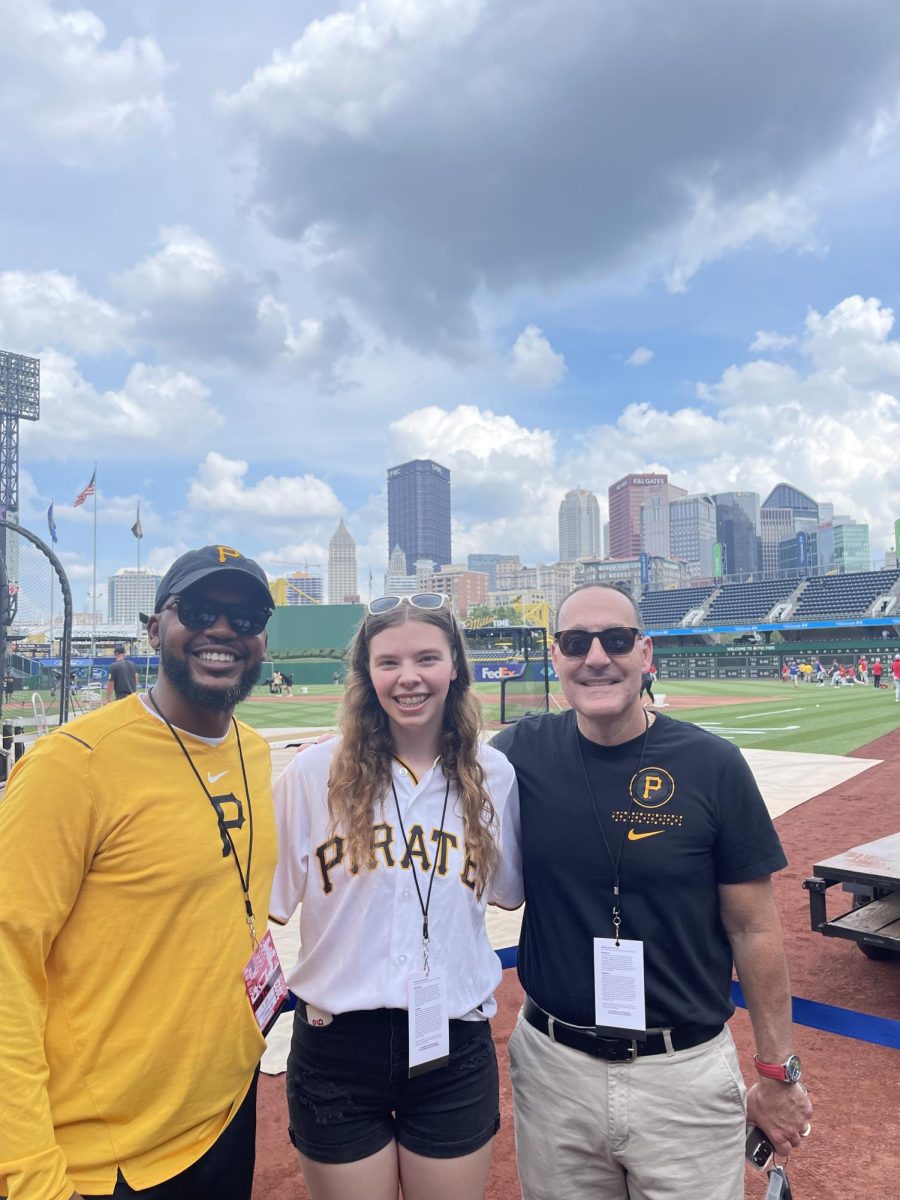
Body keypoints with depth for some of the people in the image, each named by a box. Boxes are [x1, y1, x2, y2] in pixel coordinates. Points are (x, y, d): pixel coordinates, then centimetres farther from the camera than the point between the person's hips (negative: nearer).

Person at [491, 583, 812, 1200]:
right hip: (552, 1065, 2)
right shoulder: (520, 754, -8)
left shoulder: (713, 765, -12)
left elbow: (754, 929, -4)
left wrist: (780, 1074, 2)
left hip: (688, 1075, -1)